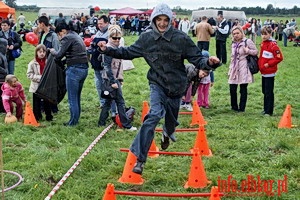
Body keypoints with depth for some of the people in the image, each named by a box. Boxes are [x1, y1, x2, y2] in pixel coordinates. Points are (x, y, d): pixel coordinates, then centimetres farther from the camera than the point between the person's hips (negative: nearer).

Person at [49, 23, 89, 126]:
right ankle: (76, 118, 23)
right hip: (84, 68, 9)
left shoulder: (67, 38, -9)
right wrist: (65, 61, 20)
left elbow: (59, 55, -12)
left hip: (74, 69, -9)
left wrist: (52, 51, 7)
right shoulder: (77, 36, 19)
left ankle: (73, 121, 6)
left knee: (72, 98, 0)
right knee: (77, 97, 17)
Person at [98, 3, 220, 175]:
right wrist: (108, 50, -3)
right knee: (154, 114, -25)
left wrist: (208, 63, -32)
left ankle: (168, 133, 60)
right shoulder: (146, 38, -5)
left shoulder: (181, 38, -13)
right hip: (158, 83, -1)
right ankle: (140, 159, -21)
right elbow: (129, 52, 6)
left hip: (177, 85, 1)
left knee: (171, 120, 17)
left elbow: (196, 58, -11)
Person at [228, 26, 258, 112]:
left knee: (243, 89, 0)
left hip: (243, 69, -6)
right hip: (235, 69, 6)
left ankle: (241, 108, 9)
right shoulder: (233, 44, 16)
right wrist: (230, 69, 20)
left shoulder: (248, 41, -4)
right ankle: (234, 107, 17)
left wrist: (248, 51, -20)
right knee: (232, 88, 3)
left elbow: (256, 51, -2)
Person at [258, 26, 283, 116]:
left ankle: (269, 111, 5)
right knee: (264, 91, 16)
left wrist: (268, 64, -16)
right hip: (263, 72, 8)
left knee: (269, 92, -3)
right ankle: (265, 109, 26)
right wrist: (260, 64, 10)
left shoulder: (273, 45, -16)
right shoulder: (263, 44, 9)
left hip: (269, 73, -8)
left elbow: (279, 58, -18)